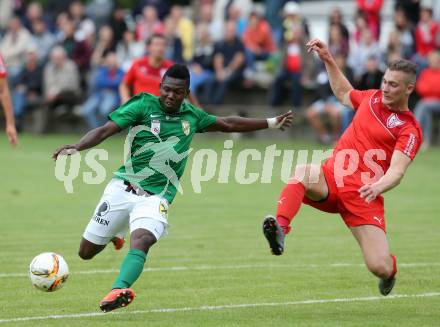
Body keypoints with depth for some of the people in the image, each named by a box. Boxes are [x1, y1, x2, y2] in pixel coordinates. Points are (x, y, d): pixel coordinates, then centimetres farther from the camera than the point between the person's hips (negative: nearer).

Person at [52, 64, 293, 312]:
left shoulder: (191, 115, 9)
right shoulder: (143, 105, -4)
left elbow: (228, 124, 25)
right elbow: (105, 130, -12)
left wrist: (271, 123, 29)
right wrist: (76, 147, -30)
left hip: (155, 196, 1)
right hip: (123, 187, -1)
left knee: (141, 240, -31)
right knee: (87, 252, 6)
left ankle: (119, 290, -50)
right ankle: (115, 233, 40)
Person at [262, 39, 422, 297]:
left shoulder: (409, 130, -6)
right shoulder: (372, 97, 13)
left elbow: (397, 172, -19)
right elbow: (343, 93, 37)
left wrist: (378, 187, -40)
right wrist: (328, 60, 28)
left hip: (363, 196, -4)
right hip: (331, 179, 4)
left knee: (380, 268, -13)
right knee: (303, 172, -33)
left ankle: (390, 267, 27)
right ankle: (280, 229, -52)